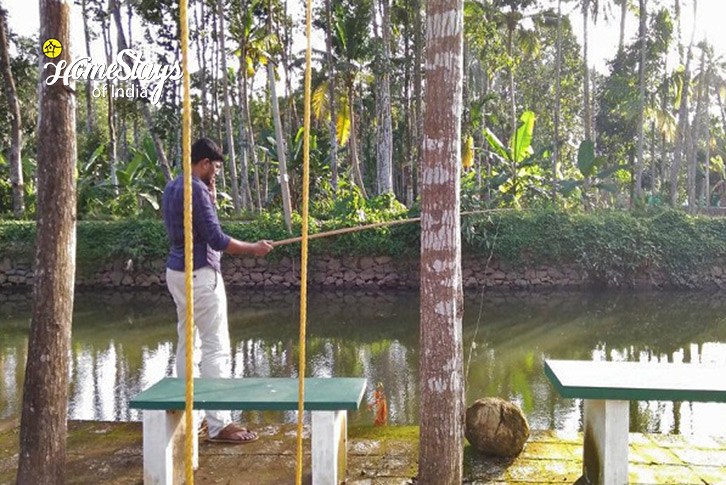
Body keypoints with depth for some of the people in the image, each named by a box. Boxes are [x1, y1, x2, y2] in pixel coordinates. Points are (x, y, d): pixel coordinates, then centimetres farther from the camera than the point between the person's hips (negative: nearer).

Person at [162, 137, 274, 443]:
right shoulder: (196, 190, -16)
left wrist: (210, 197, 10)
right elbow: (216, 240, -20)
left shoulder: (172, 187, 13)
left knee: (186, 343, 15)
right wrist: (254, 249, -10)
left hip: (177, 272, 10)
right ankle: (217, 425, -3)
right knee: (216, 348, -6)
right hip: (200, 274, -10)